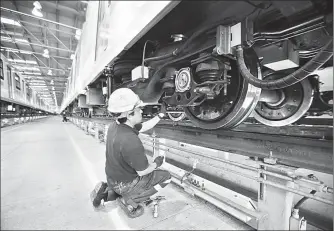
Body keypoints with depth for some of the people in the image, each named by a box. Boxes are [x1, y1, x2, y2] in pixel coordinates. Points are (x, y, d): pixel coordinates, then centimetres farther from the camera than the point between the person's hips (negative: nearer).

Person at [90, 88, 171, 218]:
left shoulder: (115, 126, -10)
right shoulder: (131, 141, -37)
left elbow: (143, 127, 4)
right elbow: (142, 171, -23)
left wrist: (160, 115, 8)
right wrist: (156, 163, -3)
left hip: (112, 178, 7)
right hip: (125, 184, -7)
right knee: (166, 176, 5)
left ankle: (107, 192, 19)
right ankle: (129, 201, 4)